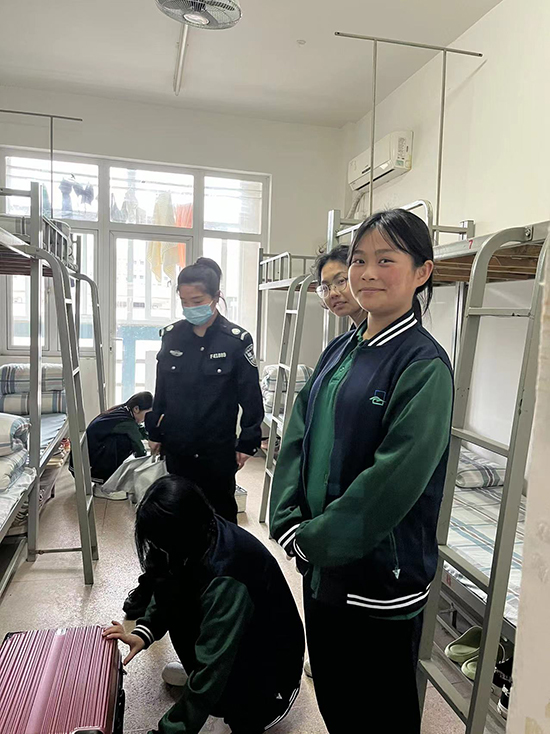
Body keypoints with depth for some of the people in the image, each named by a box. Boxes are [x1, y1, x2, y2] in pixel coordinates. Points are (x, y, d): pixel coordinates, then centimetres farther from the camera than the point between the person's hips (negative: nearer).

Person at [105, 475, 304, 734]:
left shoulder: (226, 578, -37)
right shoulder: (205, 535, -14)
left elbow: (213, 666, -34)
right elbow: (167, 591, 2)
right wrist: (144, 633, -13)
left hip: (273, 656, -7)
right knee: (171, 592, -7)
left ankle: (276, 695, 1)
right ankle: (197, 670, 17)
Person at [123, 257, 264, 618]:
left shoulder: (237, 340, -10)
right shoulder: (172, 336, 2)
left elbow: (251, 398, -7)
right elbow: (161, 390, 11)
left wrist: (247, 444, -6)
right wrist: (155, 433, 12)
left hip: (218, 452, -3)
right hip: (176, 449, 3)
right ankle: (151, 586, 29)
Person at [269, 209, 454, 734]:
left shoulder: (424, 366, -17)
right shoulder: (340, 351, 5)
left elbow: (394, 479, -24)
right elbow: (297, 438, 3)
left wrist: (314, 539, -17)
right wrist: (289, 523, -7)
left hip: (381, 576, -6)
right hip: (320, 563, 7)